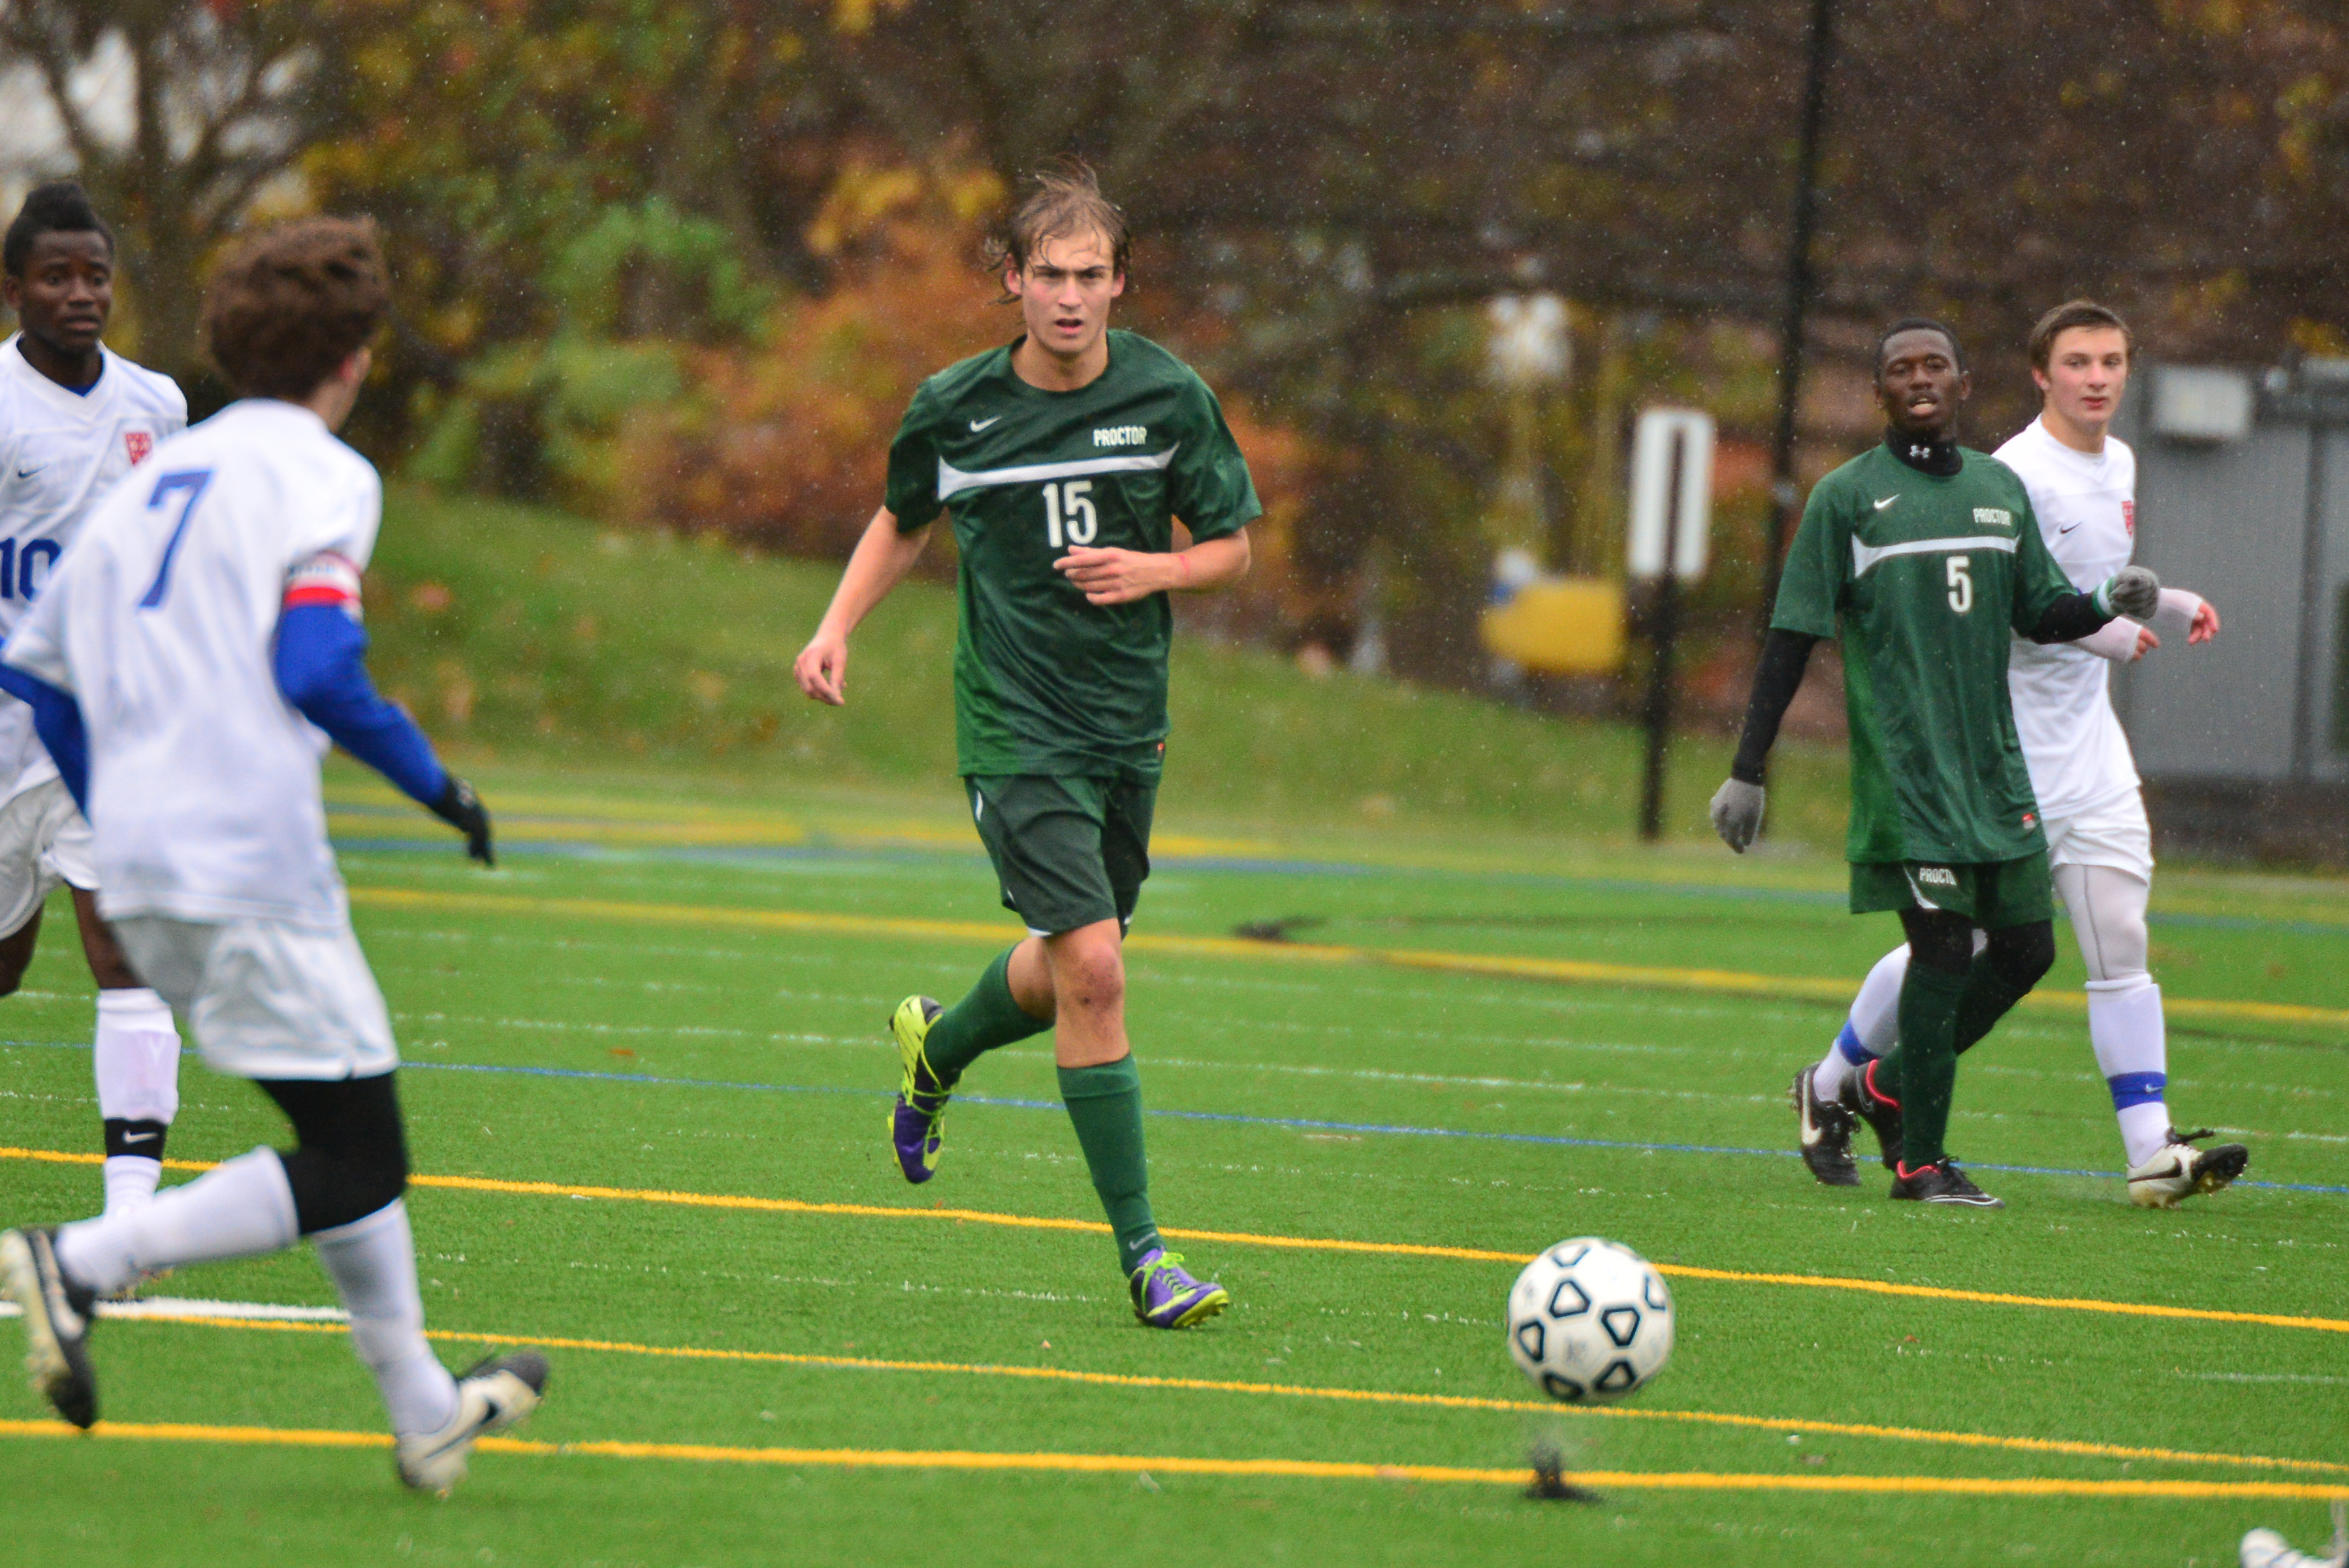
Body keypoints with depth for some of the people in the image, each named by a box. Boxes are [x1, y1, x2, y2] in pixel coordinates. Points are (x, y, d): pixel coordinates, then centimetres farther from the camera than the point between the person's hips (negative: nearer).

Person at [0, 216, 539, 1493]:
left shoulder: (153, 480, 18)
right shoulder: (322, 477, -4)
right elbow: (316, 670, -17)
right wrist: (435, 782, -4)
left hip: (142, 880, 9)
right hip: (250, 874, -9)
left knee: (355, 1141, 18)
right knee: (354, 1167, -4)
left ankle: (428, 1415, 23)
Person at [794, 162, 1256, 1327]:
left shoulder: (1168, 397, -3)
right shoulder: (956, 408, -4)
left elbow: (1231, 545, 6)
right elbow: (903, 522, 15)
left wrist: (1152, 571, -14)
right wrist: (837, 629, 2)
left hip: (1128, 719, 4)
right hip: (1015, 723, -3)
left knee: (1071, 969, 15)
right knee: (1091, 966, -17)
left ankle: (937, 1048, 51)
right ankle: (1141, 1252, -11)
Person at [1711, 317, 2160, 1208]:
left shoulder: (2001, 491, 14)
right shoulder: (1848, 498, -1)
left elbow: (2039, 615, 20)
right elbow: (1793, 639, -2)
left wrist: (2108, 605, -3)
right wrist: (1747, 772, -5)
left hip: (1994, 765, 6)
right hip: (1902, 761, -6)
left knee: (2026, 945, 4)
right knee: (1944, 941, -13)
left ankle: (1893, 1085, 24)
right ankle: (1919, 1162, -5)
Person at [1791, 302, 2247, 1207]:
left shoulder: (2118, 465, 13)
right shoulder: (2015, 476, -14)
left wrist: (2170, 607, 10)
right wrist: (2093, 630, -24)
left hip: (2089, 742, 7)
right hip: (2003, 743, -7)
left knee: (2120, 943, -3)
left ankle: (2152, 1151, -8)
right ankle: (1831, 1090, 22)